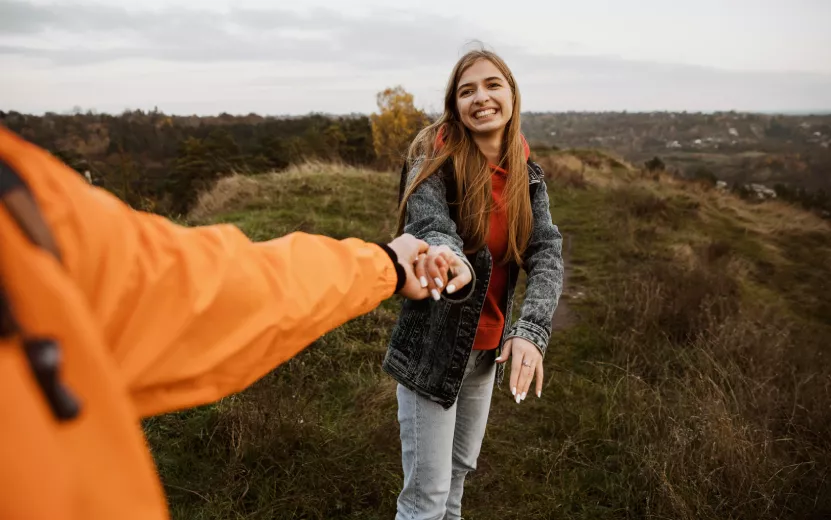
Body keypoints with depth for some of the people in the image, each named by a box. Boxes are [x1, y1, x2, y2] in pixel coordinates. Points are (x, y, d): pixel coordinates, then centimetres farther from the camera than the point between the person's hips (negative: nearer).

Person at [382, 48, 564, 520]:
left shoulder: (528, 176, -1)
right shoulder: (434, 160, -14)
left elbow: (547, 254, -12)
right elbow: (430, 228, -30)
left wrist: (531, 330, -30)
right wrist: (442, 256, -56)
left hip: (488, 348, 5)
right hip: (432, 346, -5)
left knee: (460, 470, 23)